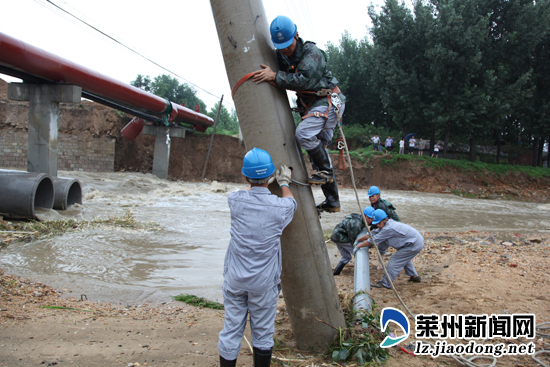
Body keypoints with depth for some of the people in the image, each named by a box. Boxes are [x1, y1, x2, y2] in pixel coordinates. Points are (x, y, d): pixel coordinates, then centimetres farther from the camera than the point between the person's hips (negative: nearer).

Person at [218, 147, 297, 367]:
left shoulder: (235, 200, -9)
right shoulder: (280, 207, -14)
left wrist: (255, 181, 34)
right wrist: (284, 183, 28)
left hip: (234, 278, 2)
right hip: (263, 282, -2)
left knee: (231, 331, 11)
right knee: (263, 333, 13)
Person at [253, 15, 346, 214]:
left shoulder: (312, 53, -17)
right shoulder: (281, 56, 5)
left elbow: (304, 80, -30)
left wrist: (274, 76, -28)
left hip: (328, 101, -8)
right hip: (310, 104, 9)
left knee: (304, 133, -30)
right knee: (317, 147, 6)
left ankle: (325, 170, -9)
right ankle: (332, 201, 12)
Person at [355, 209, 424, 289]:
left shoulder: (388, 228, -25)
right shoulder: (385, 225, 5)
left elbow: (373, 240, -19)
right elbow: (373, 234, 15)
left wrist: (359, 246, -9)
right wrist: (358, 240, 21)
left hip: (415, 245, -10)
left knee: (395, 260, -10)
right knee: (404, 258, 32)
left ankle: (385, 283, -5)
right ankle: (415, 276, 40)